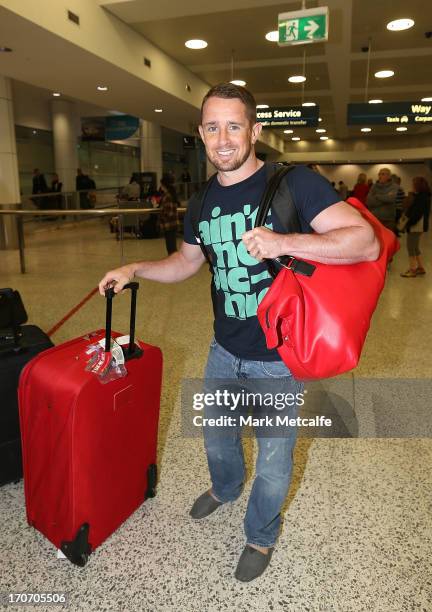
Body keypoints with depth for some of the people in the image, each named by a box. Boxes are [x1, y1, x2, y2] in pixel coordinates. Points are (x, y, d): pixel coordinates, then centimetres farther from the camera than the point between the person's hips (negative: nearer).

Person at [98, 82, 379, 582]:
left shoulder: (293, 182, -18)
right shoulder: (203, 201, 2)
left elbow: (367, 242, -25)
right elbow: (187, 261, 16)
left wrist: (283, 242, -36)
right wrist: (134, 270, 2)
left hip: (279, 358, -5)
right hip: (225, 351, 6)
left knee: (273, 461, 15)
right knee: (217, 438, 27)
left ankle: (261, 536, 45)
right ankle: (224, 488, 61)